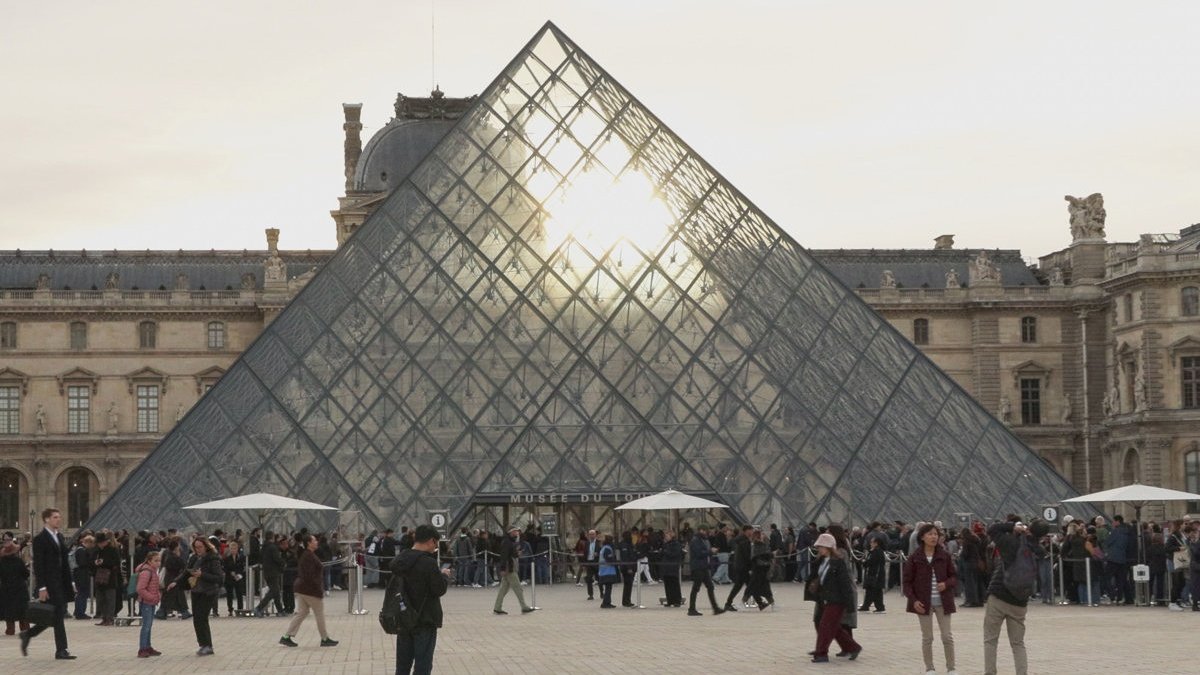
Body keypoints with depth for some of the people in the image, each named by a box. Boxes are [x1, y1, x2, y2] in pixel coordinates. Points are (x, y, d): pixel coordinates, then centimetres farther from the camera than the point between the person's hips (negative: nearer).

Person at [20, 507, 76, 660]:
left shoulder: (60, 537, 15)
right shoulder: (40, 539, -9)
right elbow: (38, 565, -13)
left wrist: (70, 582, 13)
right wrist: (41, 587, -17)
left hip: (61, 583, 8)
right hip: (49, 583, -8)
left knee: (60, 614, 9)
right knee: (58, 615, -6)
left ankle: (28, 635, 24)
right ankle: (61, 650, 0)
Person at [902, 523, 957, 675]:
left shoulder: (944, 556, 1)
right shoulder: (915, 558, -3)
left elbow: (954, 576, 7)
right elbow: (906, 581, 0)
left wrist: (946, 584, -14)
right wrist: (913, 600, -10)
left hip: (942, 602, 1)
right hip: (923, 603, -1)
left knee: (947, 636, 0)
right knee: (927, 638, 5)